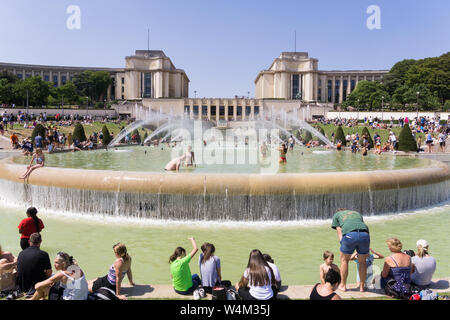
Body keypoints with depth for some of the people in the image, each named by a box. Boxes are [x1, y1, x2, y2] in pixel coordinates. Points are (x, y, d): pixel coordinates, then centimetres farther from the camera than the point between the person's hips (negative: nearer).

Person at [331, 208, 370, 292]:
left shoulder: (336, 215, 31)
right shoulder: (357, 213, 40)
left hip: (350, 234, -3)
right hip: (364, 234, 3)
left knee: (344, 260, 18)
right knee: (362, 261, 22)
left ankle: (343, 285, 27)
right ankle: (362, 287, 28)